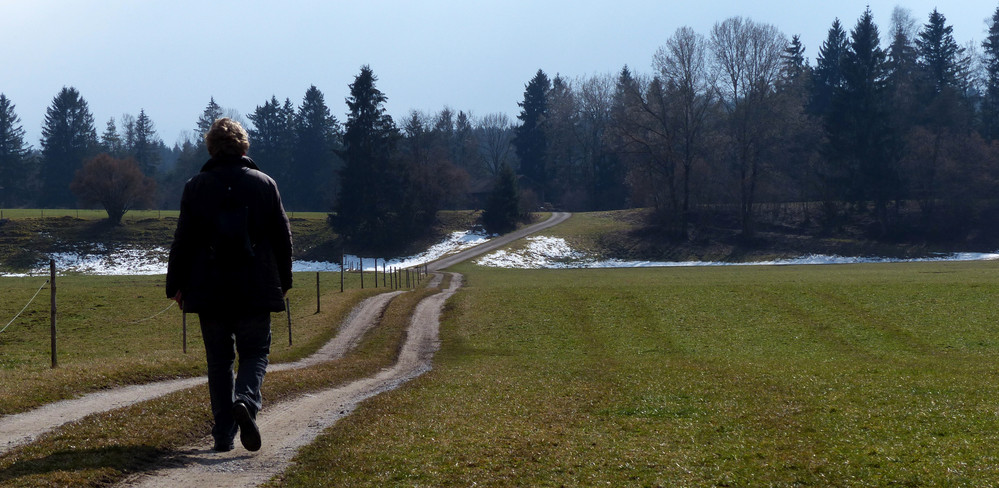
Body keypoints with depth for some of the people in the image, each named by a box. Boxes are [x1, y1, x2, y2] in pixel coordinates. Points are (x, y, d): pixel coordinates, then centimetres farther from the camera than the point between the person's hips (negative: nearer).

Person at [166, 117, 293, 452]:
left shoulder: (196, 186, 0)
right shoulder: (264, 184, 3)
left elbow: (183, 240, 1)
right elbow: (282, 236, 6)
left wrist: (177, 285, 9)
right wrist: (283, 281, 17)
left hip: (210, 291, 0)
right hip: (256, 290, 0)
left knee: (219, 359, 9)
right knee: (255, 352, 8)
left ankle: (224, 434, 5)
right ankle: (246, 400, -23)